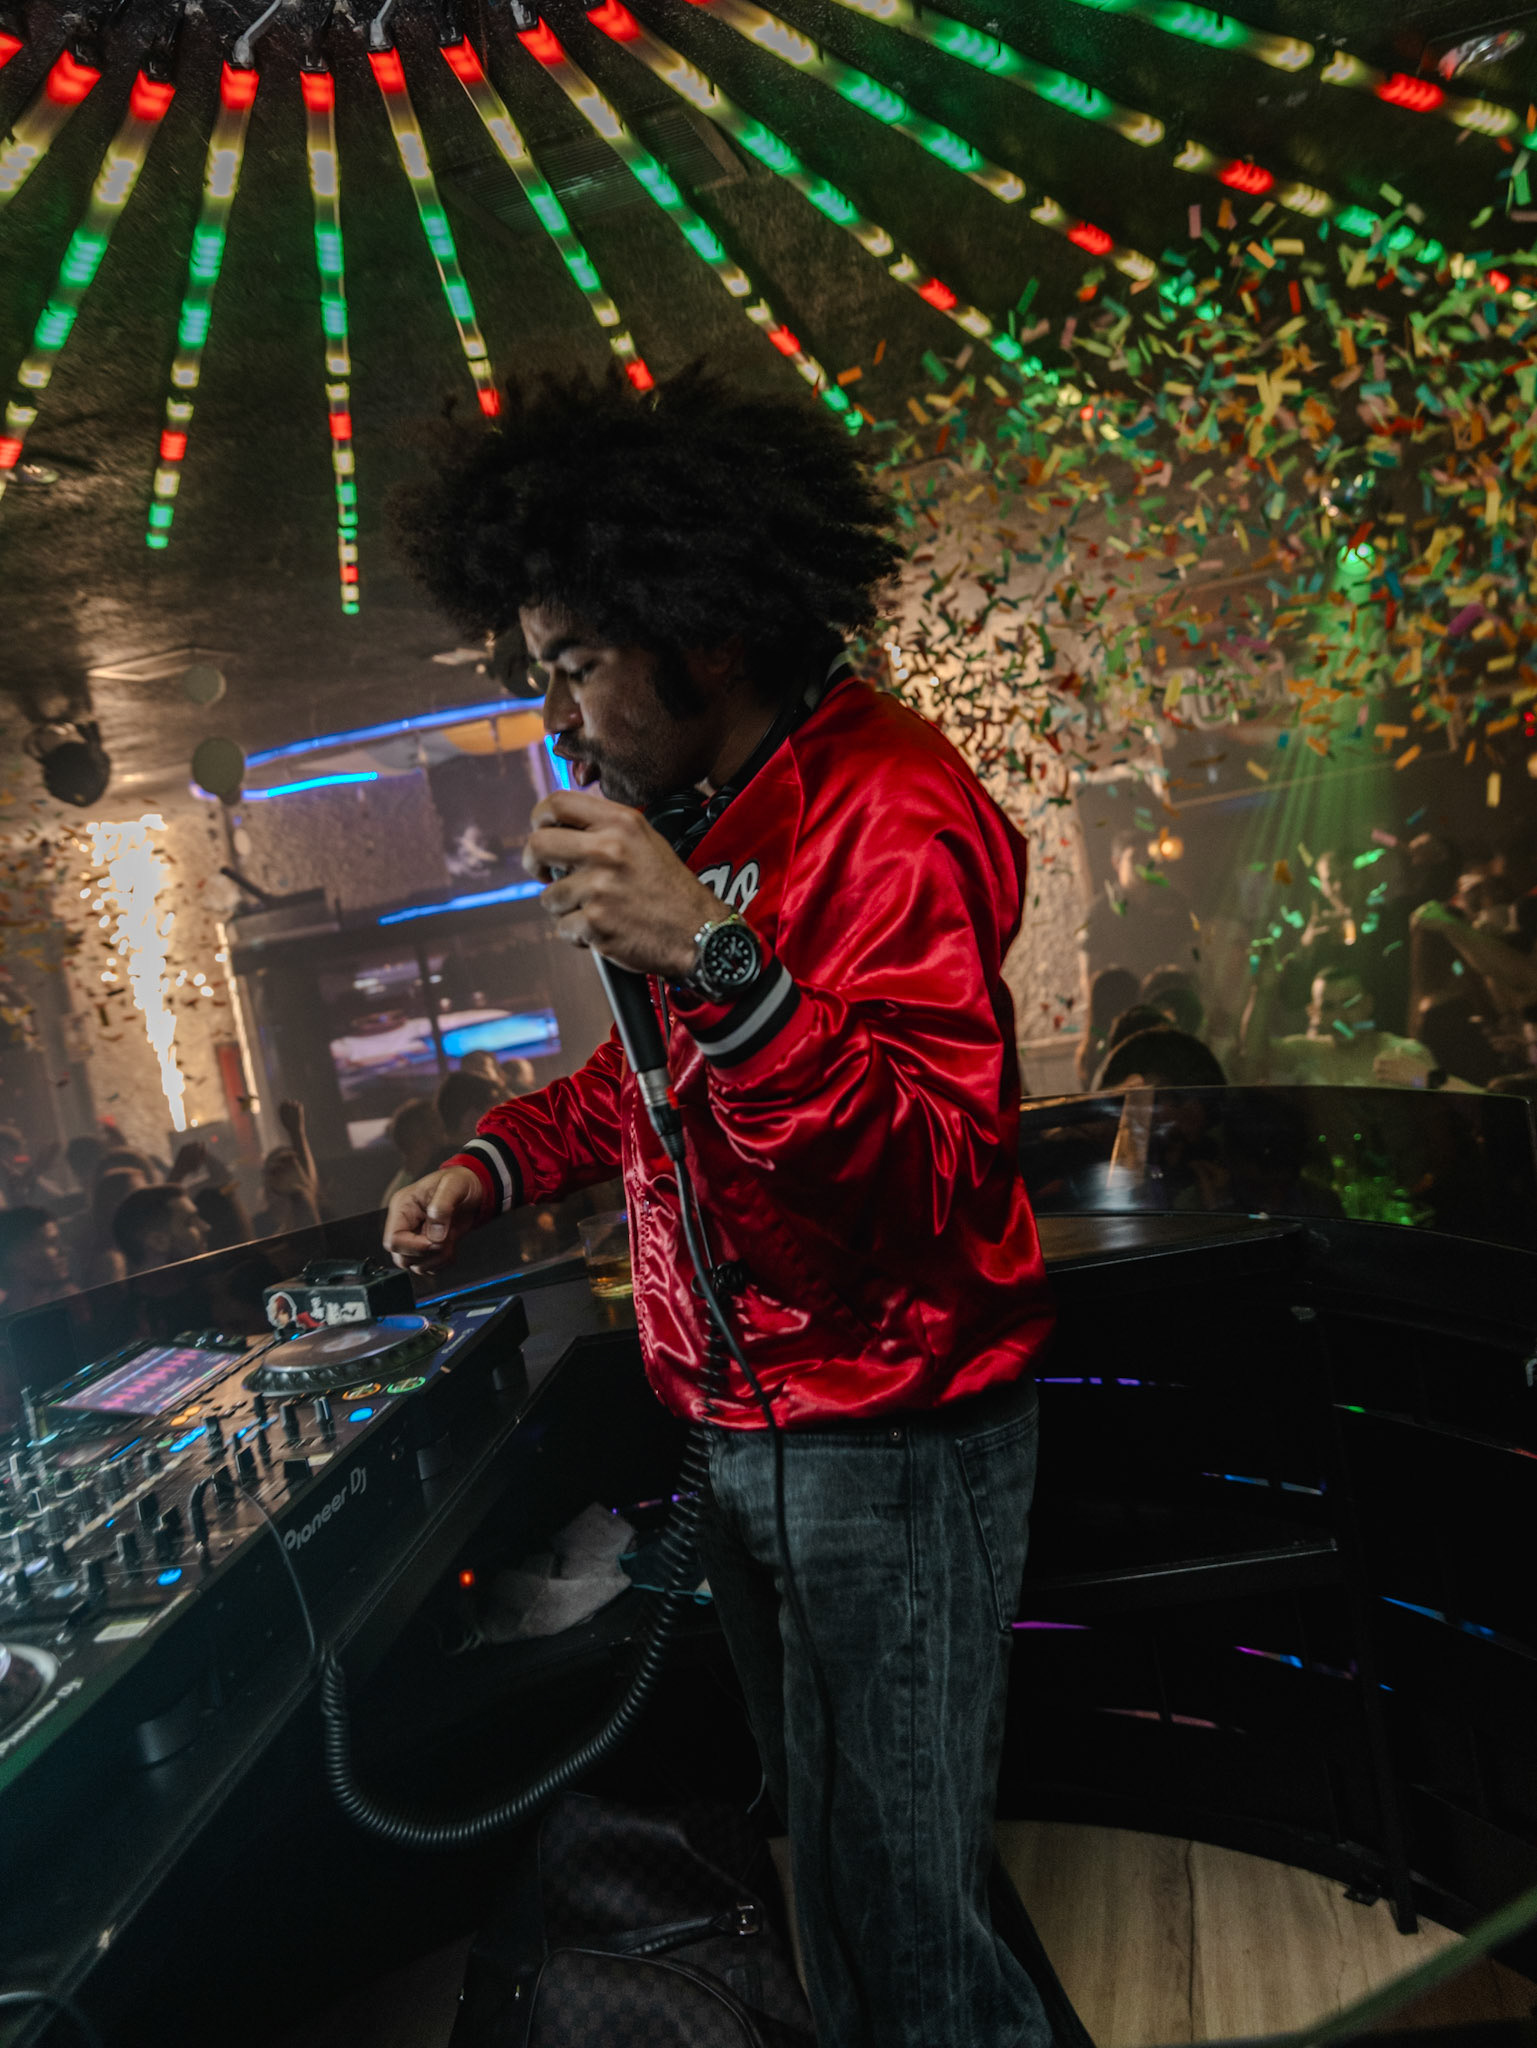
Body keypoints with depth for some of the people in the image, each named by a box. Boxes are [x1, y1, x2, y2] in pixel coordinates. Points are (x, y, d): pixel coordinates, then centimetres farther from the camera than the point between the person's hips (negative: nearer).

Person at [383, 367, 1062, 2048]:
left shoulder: (887, 810, -19)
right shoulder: (695, 808, 10)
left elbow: (937, 1169, -27)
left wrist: (715, 955, -37)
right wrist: (499, 1162, 7)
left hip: (890, 1435, -8)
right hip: (742, 1429, 9)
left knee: (900, 1911, 6)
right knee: (815, 1836, 23)